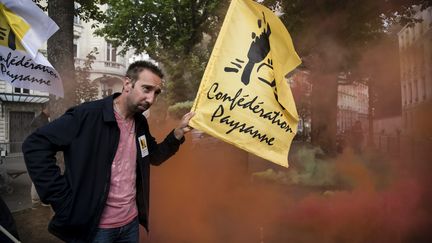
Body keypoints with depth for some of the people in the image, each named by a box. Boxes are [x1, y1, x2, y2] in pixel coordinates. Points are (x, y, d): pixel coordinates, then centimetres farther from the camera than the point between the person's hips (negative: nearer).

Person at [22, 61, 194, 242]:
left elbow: (155, 157, 15)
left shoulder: (140, 123, 3)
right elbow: (35, 146, -18)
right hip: (93, 226, -6)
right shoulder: (88, 114, -19)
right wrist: (63, 199, -19)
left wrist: (178, 133, -1)